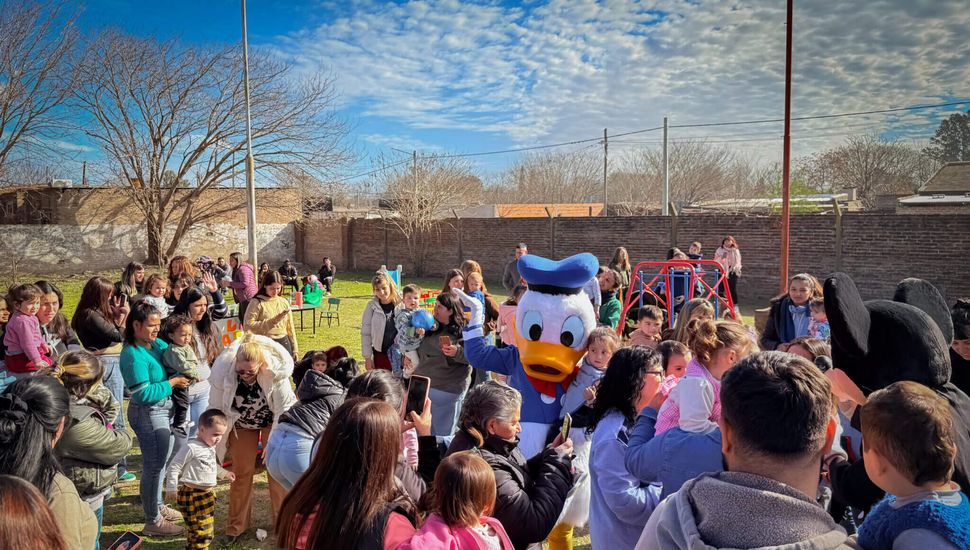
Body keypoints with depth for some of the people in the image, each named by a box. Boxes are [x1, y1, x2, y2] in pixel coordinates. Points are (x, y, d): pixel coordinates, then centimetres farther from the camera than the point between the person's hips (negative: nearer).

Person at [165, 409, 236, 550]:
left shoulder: (211, 447, 10)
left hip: (208, 493, 9)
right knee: (200, 529, -7)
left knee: (207, 530, 19)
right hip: (192, 494, -9)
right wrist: (171, 488, -14)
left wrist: (224, 474, 25)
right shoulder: (191, 448, -19)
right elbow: (174, 467, -16)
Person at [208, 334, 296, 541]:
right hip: (241, 425, 1)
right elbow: (216, 410, -16)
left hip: (273, 422, -1)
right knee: (241, 471, 4)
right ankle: (237, 526, 23)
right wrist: (220, 442, -7)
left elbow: (285, 407, -21)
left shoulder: (276, 373, -36)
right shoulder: (223, 373, -33)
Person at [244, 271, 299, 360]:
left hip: (283, 343, 4)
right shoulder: (257, 302, -4)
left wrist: (295, 349, 12)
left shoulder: (284, 302, 9)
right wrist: (272, 321, -18)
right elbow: (248, 325, -13)